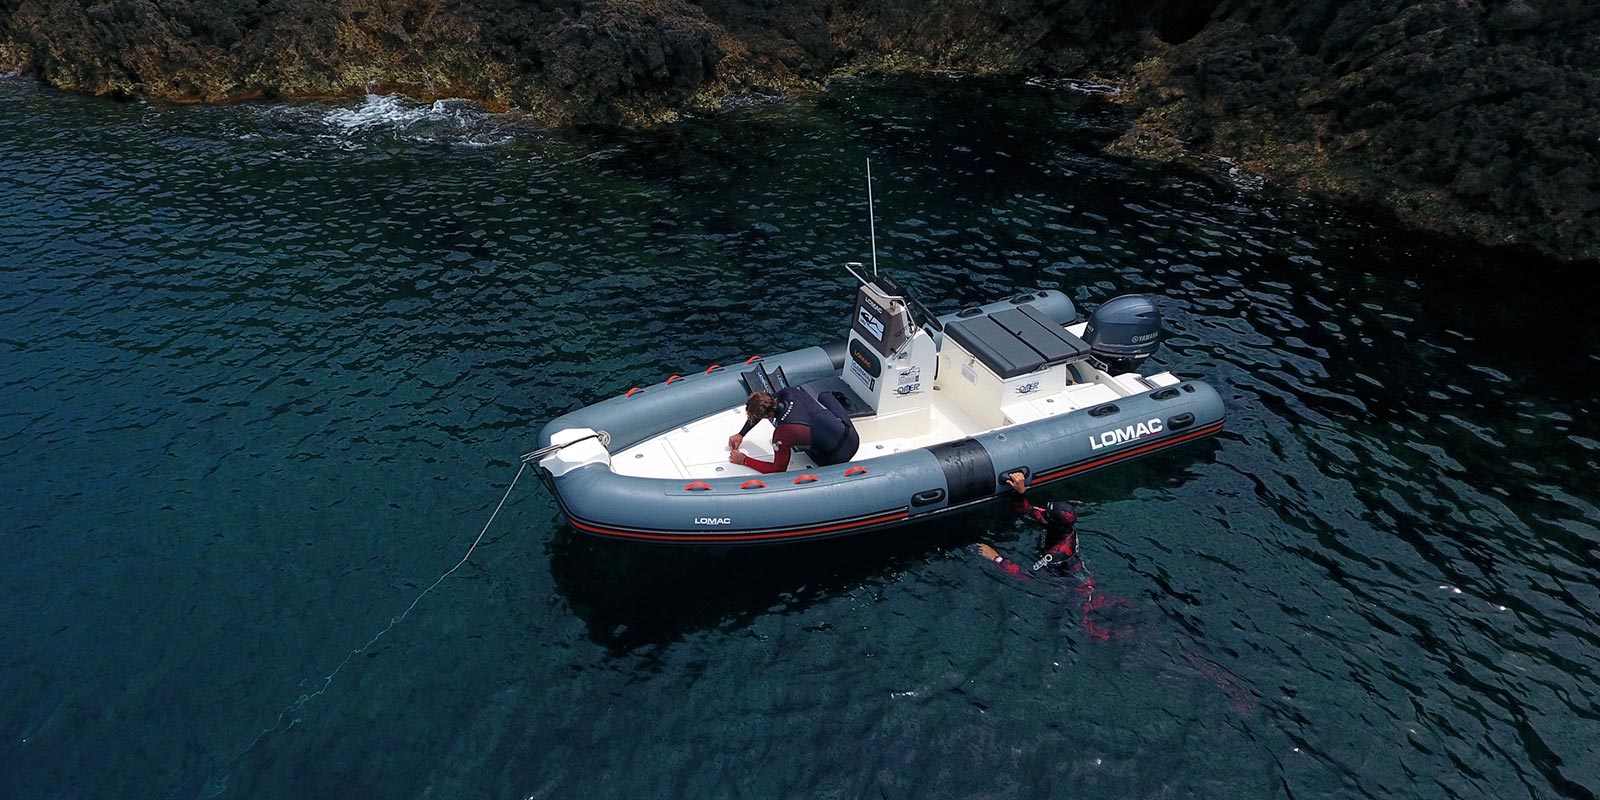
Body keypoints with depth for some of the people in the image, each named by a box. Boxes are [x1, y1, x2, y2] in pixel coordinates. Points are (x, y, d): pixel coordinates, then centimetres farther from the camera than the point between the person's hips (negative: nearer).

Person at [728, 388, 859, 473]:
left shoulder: (782, 433, -31)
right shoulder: (790, 392, -13)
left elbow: (777, 470, -15)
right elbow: (759, 410, 7)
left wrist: (744, 460, -8)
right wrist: (740, 434, 10)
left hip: (841, 454, -6)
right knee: (825, 395, 29)